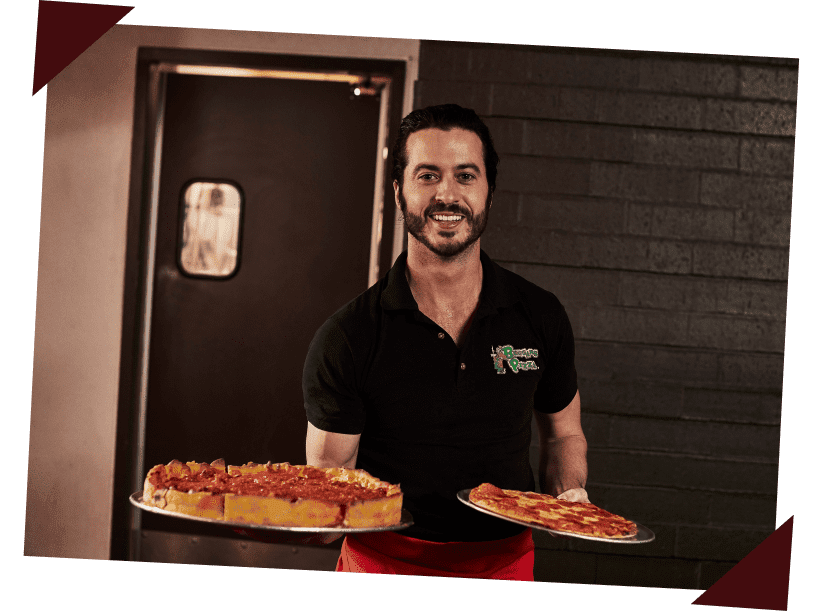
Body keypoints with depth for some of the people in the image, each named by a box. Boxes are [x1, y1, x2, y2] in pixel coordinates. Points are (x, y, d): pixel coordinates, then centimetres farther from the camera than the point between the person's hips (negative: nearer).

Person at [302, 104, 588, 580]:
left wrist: (569, 495, -5)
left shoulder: (541, 317, -1)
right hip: (383, 567, -1)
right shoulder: (346, 337, -10)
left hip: (505, 567, 2)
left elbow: (563, 433, 15)